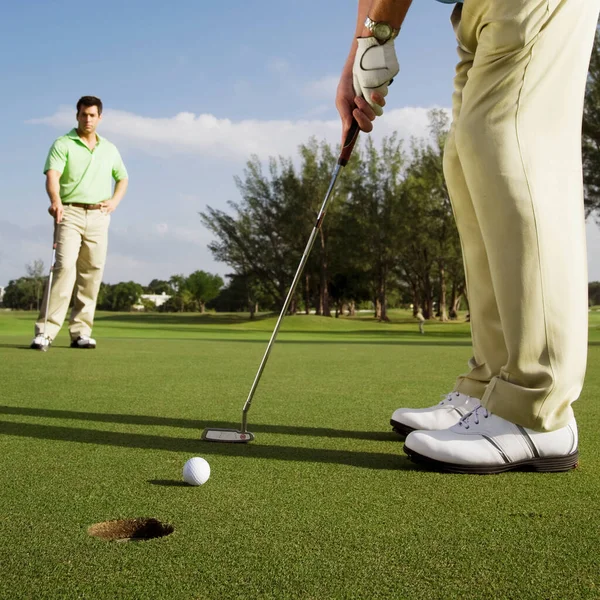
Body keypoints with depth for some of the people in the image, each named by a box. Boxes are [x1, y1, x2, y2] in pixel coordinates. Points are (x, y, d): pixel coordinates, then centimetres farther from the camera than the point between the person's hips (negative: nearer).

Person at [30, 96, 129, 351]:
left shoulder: (110, 149, 16)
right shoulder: (62, 144, 1)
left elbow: (122, 178, 26)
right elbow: (52, 175, -14)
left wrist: (115, 200, 5)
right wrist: (55, 200, -35)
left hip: (99, 216, 4)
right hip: (70, 213, -4)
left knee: (92, 272, 1)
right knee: (65, 266, -18)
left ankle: (81, 332, 8)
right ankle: (45, 331, -19)